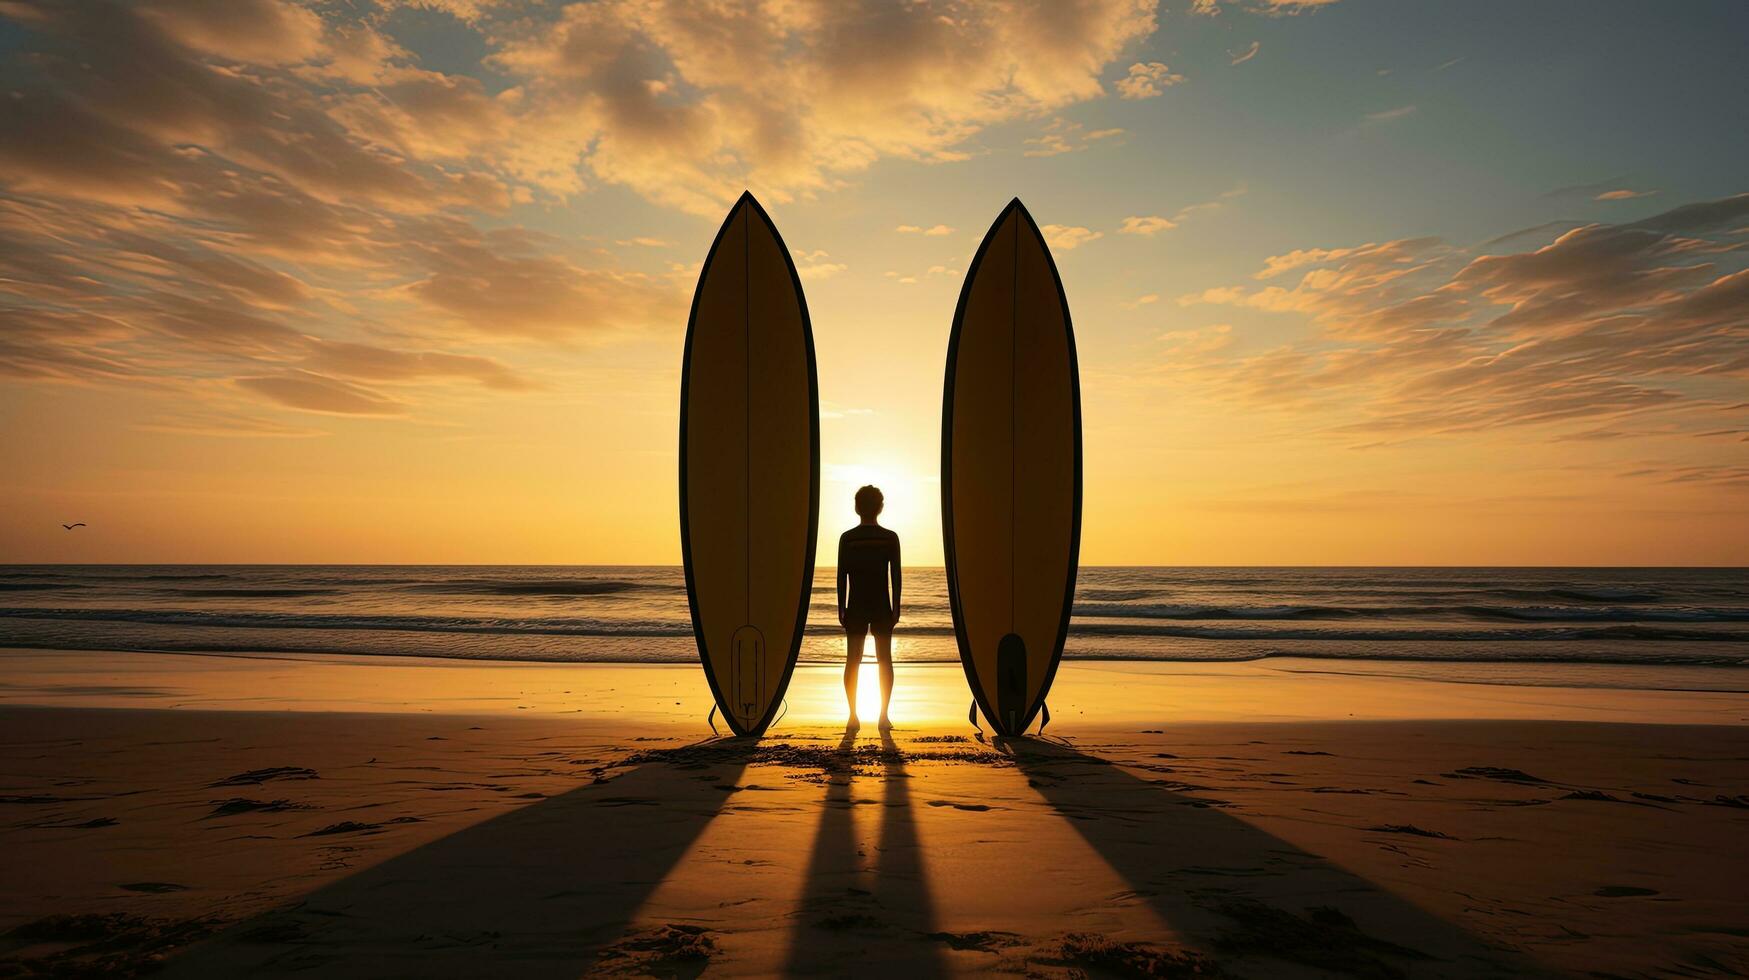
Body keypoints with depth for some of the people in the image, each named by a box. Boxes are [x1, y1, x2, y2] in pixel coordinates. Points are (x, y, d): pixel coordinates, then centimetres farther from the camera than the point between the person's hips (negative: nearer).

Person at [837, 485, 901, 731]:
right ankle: (884, 716, 5)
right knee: (884, 659, 7)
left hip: (855, 607, 0)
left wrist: (841, 608, 4)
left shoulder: (847, 538, -3)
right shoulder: (890, 538, -2)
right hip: (882, 607, 0)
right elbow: (896, 576, -3)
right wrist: (896, 608, 3)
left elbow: (842, 576, -3)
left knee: (853, 660, 6)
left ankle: (853, 715, 4)